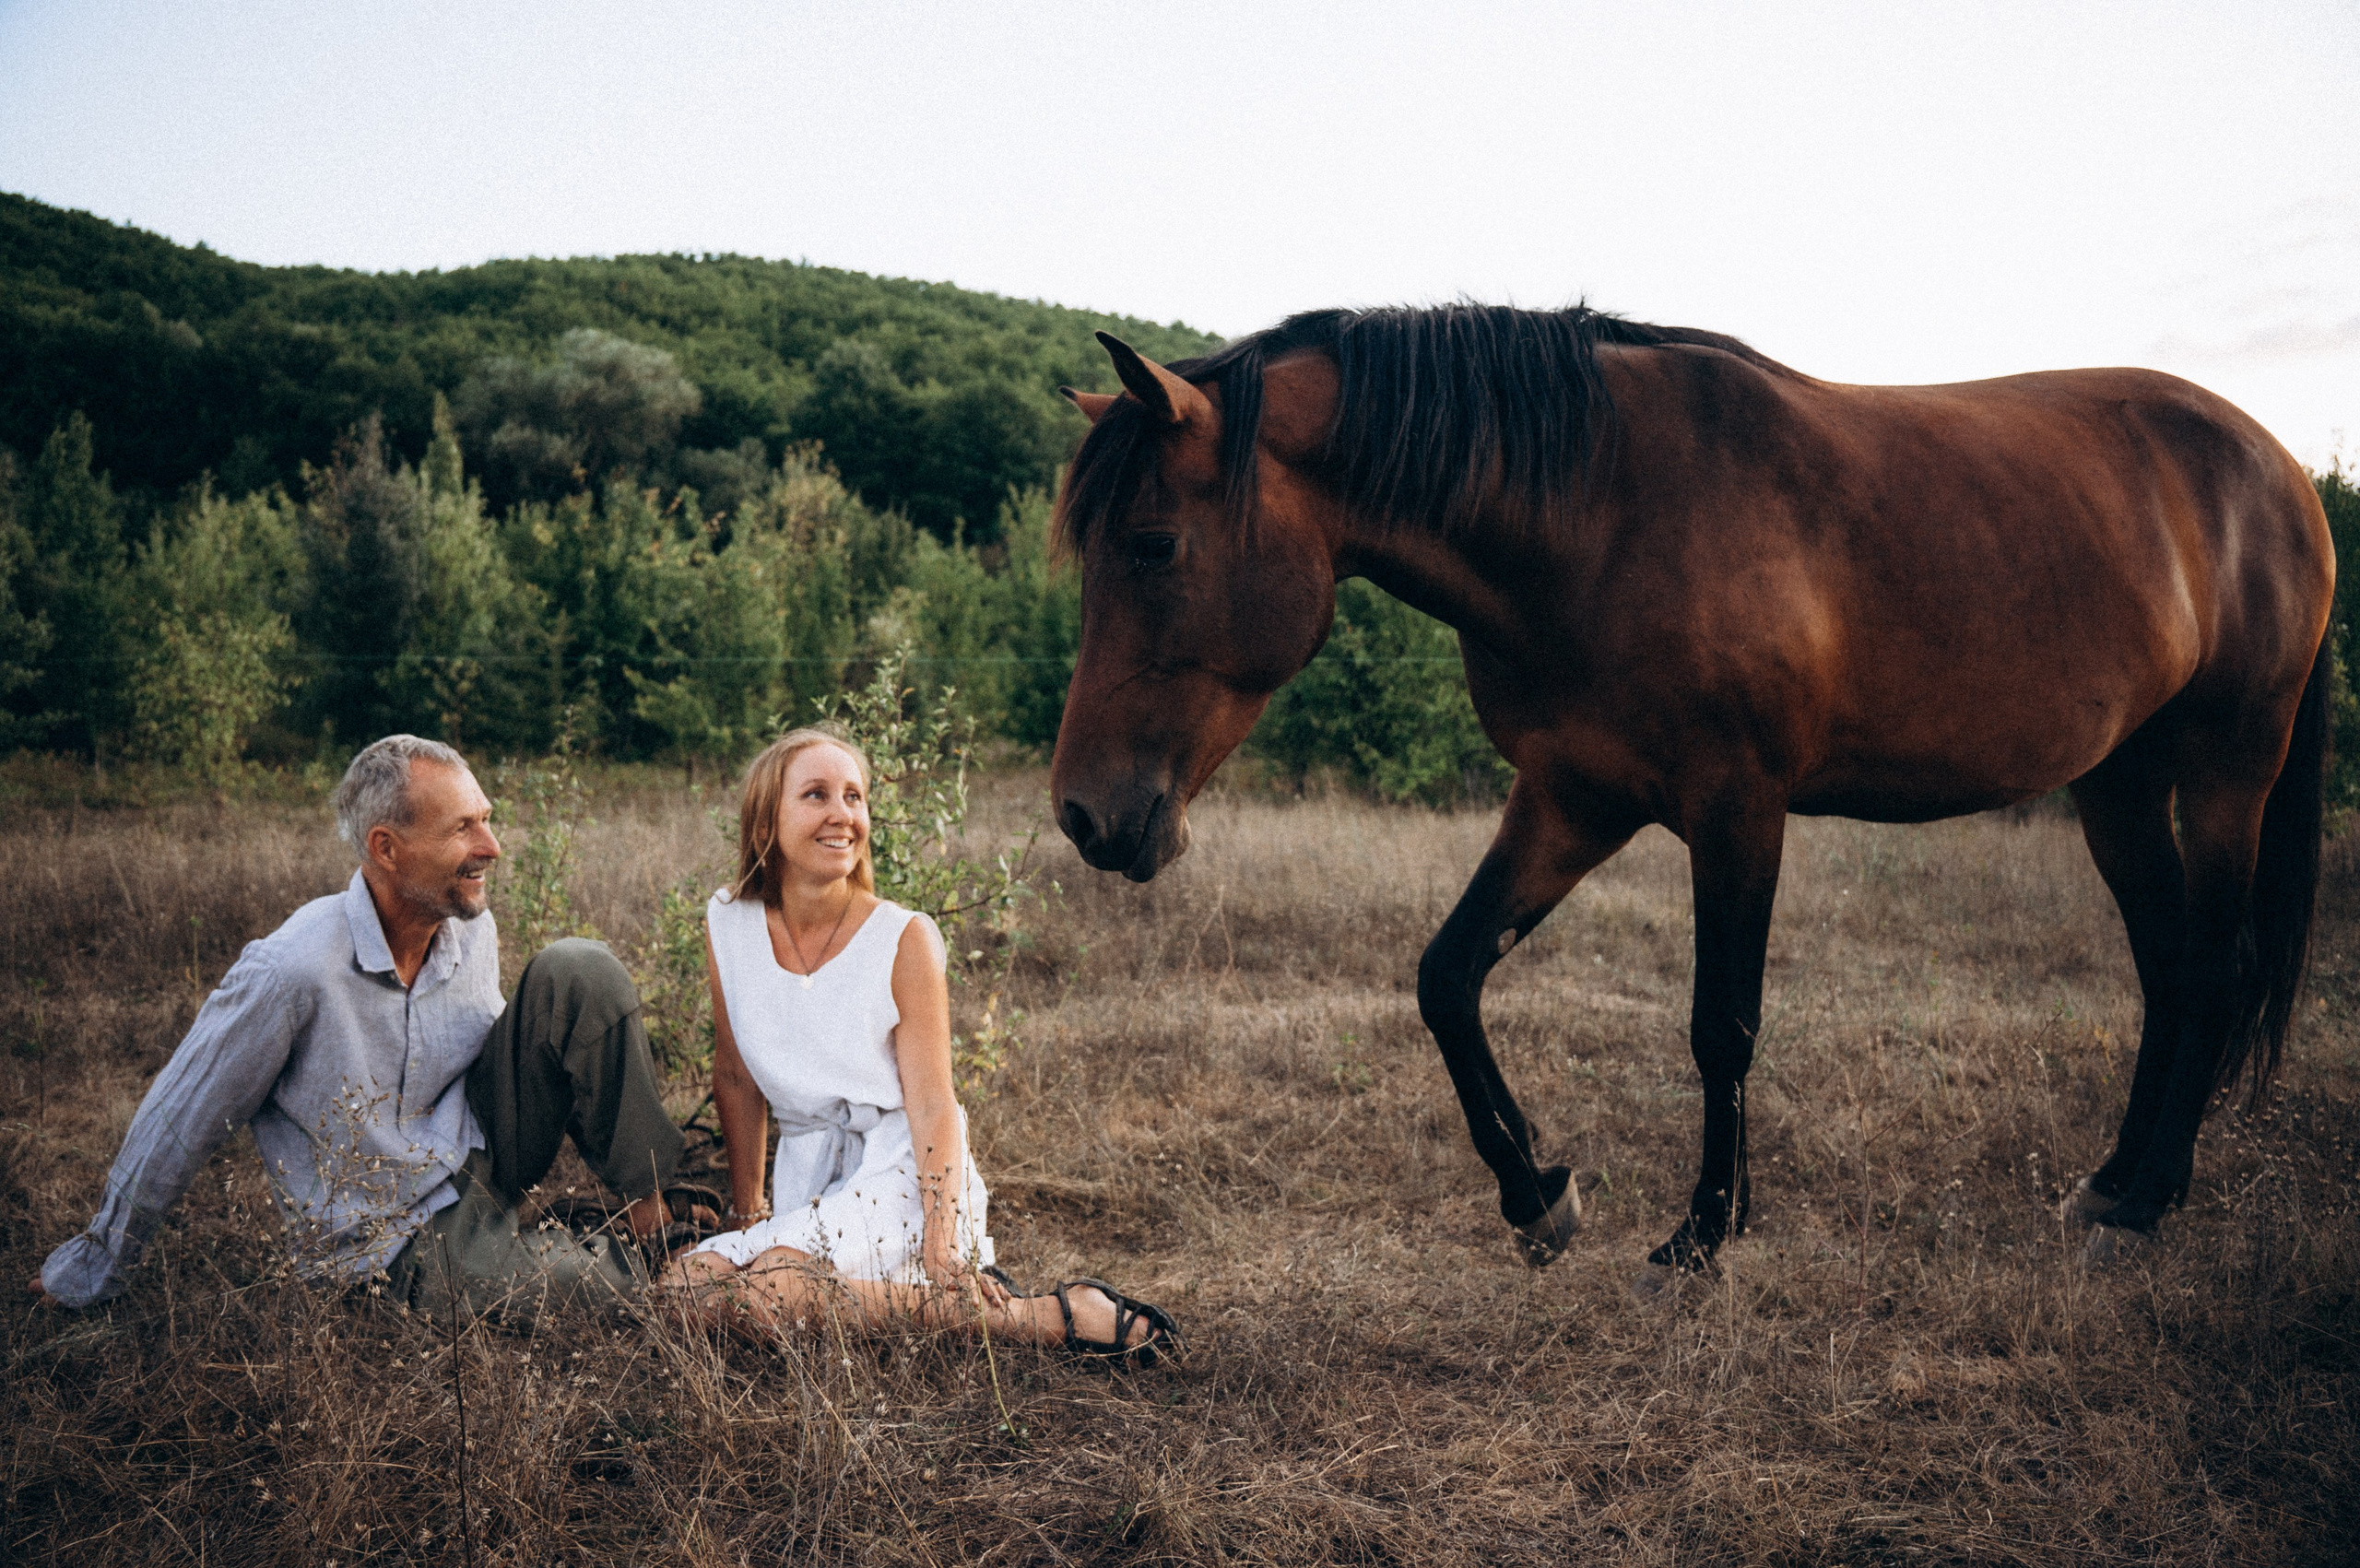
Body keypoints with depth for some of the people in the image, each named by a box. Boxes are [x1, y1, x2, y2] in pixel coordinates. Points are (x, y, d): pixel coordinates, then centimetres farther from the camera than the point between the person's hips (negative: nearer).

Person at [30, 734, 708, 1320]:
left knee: (577, 971, -16)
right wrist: (88, 1277, 2)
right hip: (403, 1241, -6)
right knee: (613, 1291, -34)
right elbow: (177, 1128, -12)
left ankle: (656, 1204, -7)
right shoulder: (290, 971, -25)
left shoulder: (472, 933, -5)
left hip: (479, 1155, 6)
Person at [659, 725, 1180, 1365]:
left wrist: (942, 1253, -20)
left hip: (904, 1175, -5)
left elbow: (932, 1105, -10)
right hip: (806, 1182, 5)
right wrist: (749, 1211, 14)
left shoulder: (904, 938, -9)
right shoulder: (729, 926, 2)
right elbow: (736, 1078, 12)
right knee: (684, 1283, -19)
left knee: (774, 1287, -31)